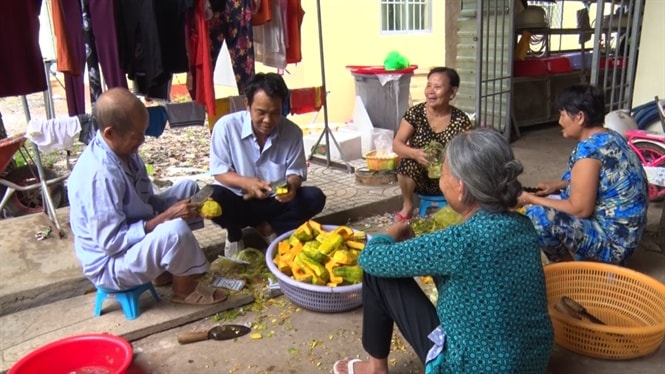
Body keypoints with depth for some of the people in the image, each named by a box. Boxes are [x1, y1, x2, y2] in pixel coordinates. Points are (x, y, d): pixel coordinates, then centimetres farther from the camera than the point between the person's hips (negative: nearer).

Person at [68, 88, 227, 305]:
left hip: (130, 236, 9)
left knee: (188, 188, 9)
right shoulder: (100, 174, -31)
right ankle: (185, 290, -4)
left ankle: (167, 268, 9)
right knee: (175, 230, -35)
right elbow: (111, 242, -28)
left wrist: (170, 209, -10)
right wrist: (165, 217, -26)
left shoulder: (124, 150, -4)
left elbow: (145, 200, 8)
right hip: (110, 264, -9)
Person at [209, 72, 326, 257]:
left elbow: (296, 172, -5)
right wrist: (247, 183, -33)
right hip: (237, 201, -1)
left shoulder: (292, 132, -12)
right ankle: (234, 235, 0)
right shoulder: (226, 126, -17)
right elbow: (219, 171, -13)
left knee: (314, 197, -21)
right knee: (210, 198, -34)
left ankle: (268, 228, -1)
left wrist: (291, 185, -30)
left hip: (274, 202, 2)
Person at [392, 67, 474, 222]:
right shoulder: (415, 113, -9)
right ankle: (408, 205, -4)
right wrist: (415, 153, -34)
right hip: (418, 178, 0)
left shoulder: (461, 121, -11)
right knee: (408, 162, -31)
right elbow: (396, 145, -13)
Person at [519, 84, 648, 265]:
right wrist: (557, 185, 9)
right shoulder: (609, 137, 5)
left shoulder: (589, 149, -24)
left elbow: (580, 209, -23)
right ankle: (595, 259, 16)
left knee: (537, 215, -26)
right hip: (622, 232, 10)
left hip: (612, 240, -10)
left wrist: (531, 199, -14)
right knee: (545, 206, 23)